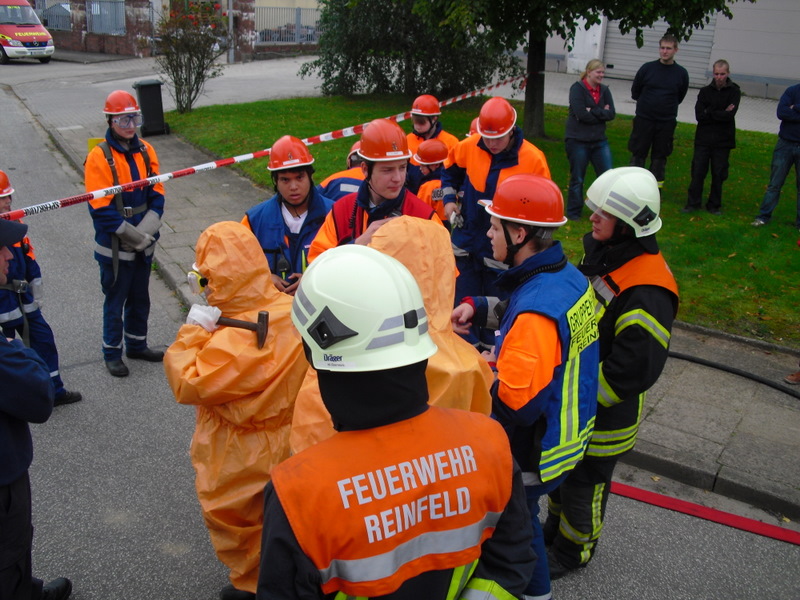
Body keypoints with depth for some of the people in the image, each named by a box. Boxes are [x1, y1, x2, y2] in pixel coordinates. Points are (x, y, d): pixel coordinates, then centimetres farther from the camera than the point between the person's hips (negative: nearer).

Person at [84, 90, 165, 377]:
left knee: (140, 298, 19)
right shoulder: (99, 157, -15)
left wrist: (145, 233, -12)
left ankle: (137, 345, 37)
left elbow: (157, 195, 0)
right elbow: (102, 210, -17)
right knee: (115, 301, 9)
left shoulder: (145, 151, 1)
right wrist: (135, 237, -17)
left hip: (145, 244, 5)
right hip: (115, 248, -5)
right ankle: (112, 353, 26)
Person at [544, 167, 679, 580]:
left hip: (603, 416, -8)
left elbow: (634, 370, -32)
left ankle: (574, 550, 40)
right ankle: (555, 526, 52)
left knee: (584, 484, 15)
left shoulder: (647, 292, -31)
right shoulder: (598, 251, -3)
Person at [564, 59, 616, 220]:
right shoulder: (577, 88, -8)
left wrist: (592, 112, -16)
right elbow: (581, 114, -20)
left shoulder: (604, 90, 8)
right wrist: (601, 113, -10)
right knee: (577, 179, 5)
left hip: (599, 140, 5)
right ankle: (573, 213, 19)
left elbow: (612, 114, -4)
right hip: (578, 140, -5)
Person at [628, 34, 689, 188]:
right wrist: (646, 103, 9)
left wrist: (668, 107, 9)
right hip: (643, 119, 0)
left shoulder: (681, 73, -1)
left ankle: (656, 185, 17)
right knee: (638, 153, 4)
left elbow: (680, 96, 13)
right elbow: (635, 91, 9)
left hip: (667, 123, 1)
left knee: (660, 155, 8)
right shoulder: (647, 68, -3)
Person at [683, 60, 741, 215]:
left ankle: (714, 205, 16)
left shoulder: (734, 92, 0)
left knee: (719, 174, 5)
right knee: (698, 172, 0)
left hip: (723, 140, -1)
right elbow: (699, 115, -7)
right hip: (703, 138, 1)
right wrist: (721, 114, -11)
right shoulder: (705, 91, 6)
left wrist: (709, 113, -10)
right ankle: (693, 203, 10)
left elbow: (730, 115, -14)